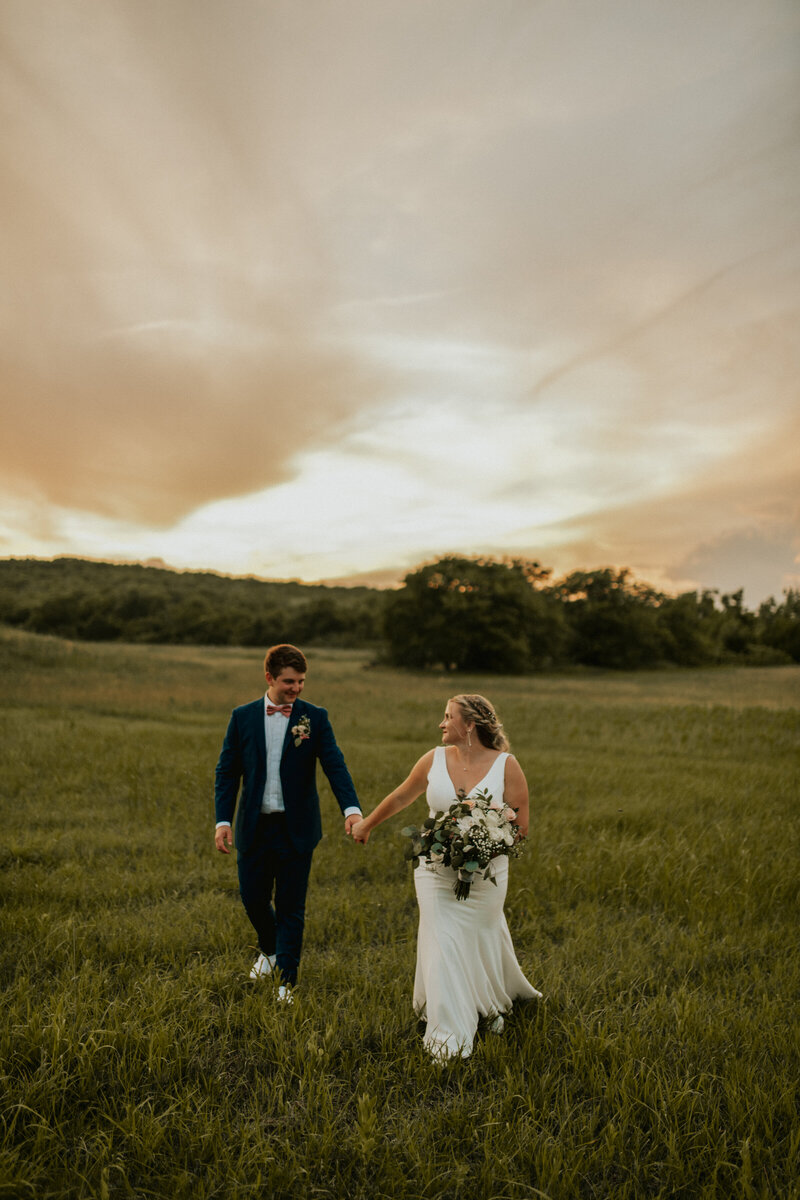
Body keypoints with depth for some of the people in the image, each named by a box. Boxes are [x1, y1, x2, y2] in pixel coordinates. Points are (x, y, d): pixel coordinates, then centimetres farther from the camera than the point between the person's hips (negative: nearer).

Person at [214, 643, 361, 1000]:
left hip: (296, 829, -2)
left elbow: (335, 765, -11)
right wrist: (222, 820, -7)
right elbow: (227, 772, 3)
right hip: (254, 827, 2)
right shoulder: (243, 717, 1)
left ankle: (285, 981, 18)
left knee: (291, 908, 4)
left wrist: (352, 808, -26)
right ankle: (269, 949, 42)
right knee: (253, 899, 12)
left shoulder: (315, 718, -3)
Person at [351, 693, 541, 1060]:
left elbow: (520, 826, -6)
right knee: (442, 944, -2)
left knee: (481, 943, 13)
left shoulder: (506, 765, -9)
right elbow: (400, 797, 13)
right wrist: (367, 824, 24)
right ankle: (448, 1037, 11)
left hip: (485, 875, -1)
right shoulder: (434, 759, -2)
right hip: (436, 872, 1)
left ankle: (490, 1005, 45)